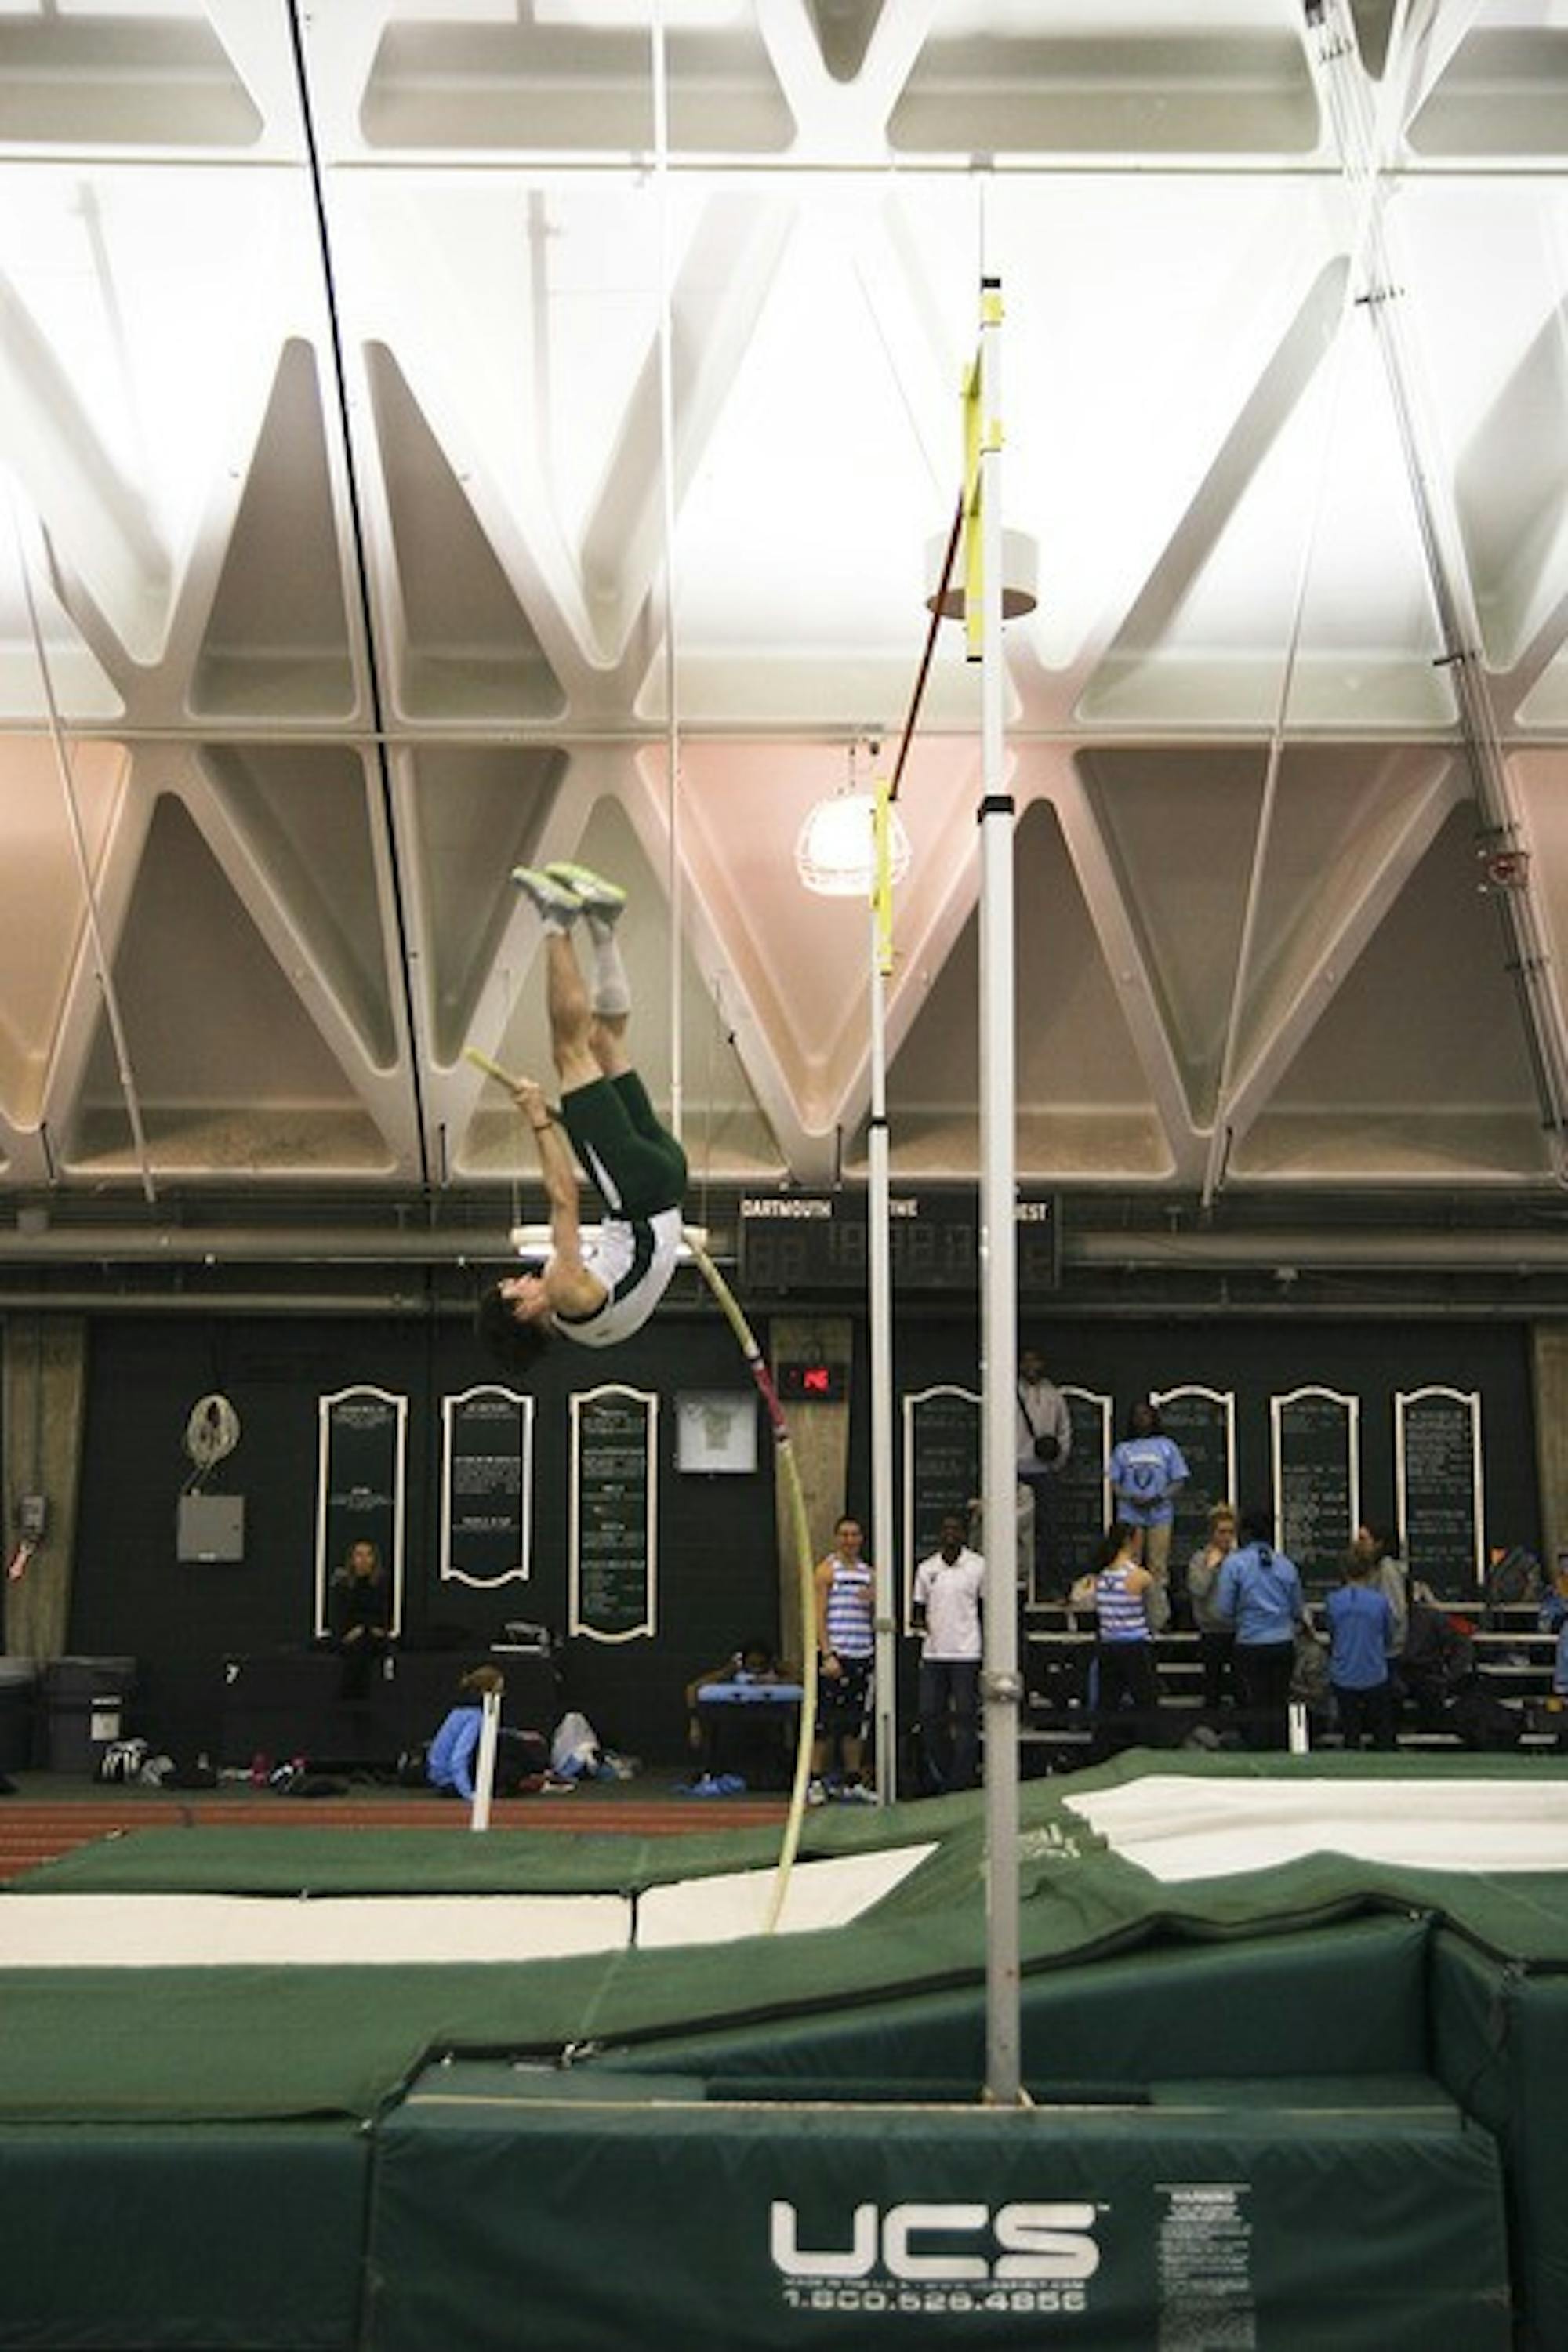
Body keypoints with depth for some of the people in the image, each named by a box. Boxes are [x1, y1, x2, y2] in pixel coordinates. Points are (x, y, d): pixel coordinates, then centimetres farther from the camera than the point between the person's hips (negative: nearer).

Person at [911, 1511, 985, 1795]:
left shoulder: (978, 1566, 1)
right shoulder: (926, 1568, 9)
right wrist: (919, 1623, -7)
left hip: (966, 1653, -3)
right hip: (933, 1652, 3)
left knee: (965, 1716, -2)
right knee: (929, 1715, 5)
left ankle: (961, 1782, 3)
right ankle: (937, 1779, 17)